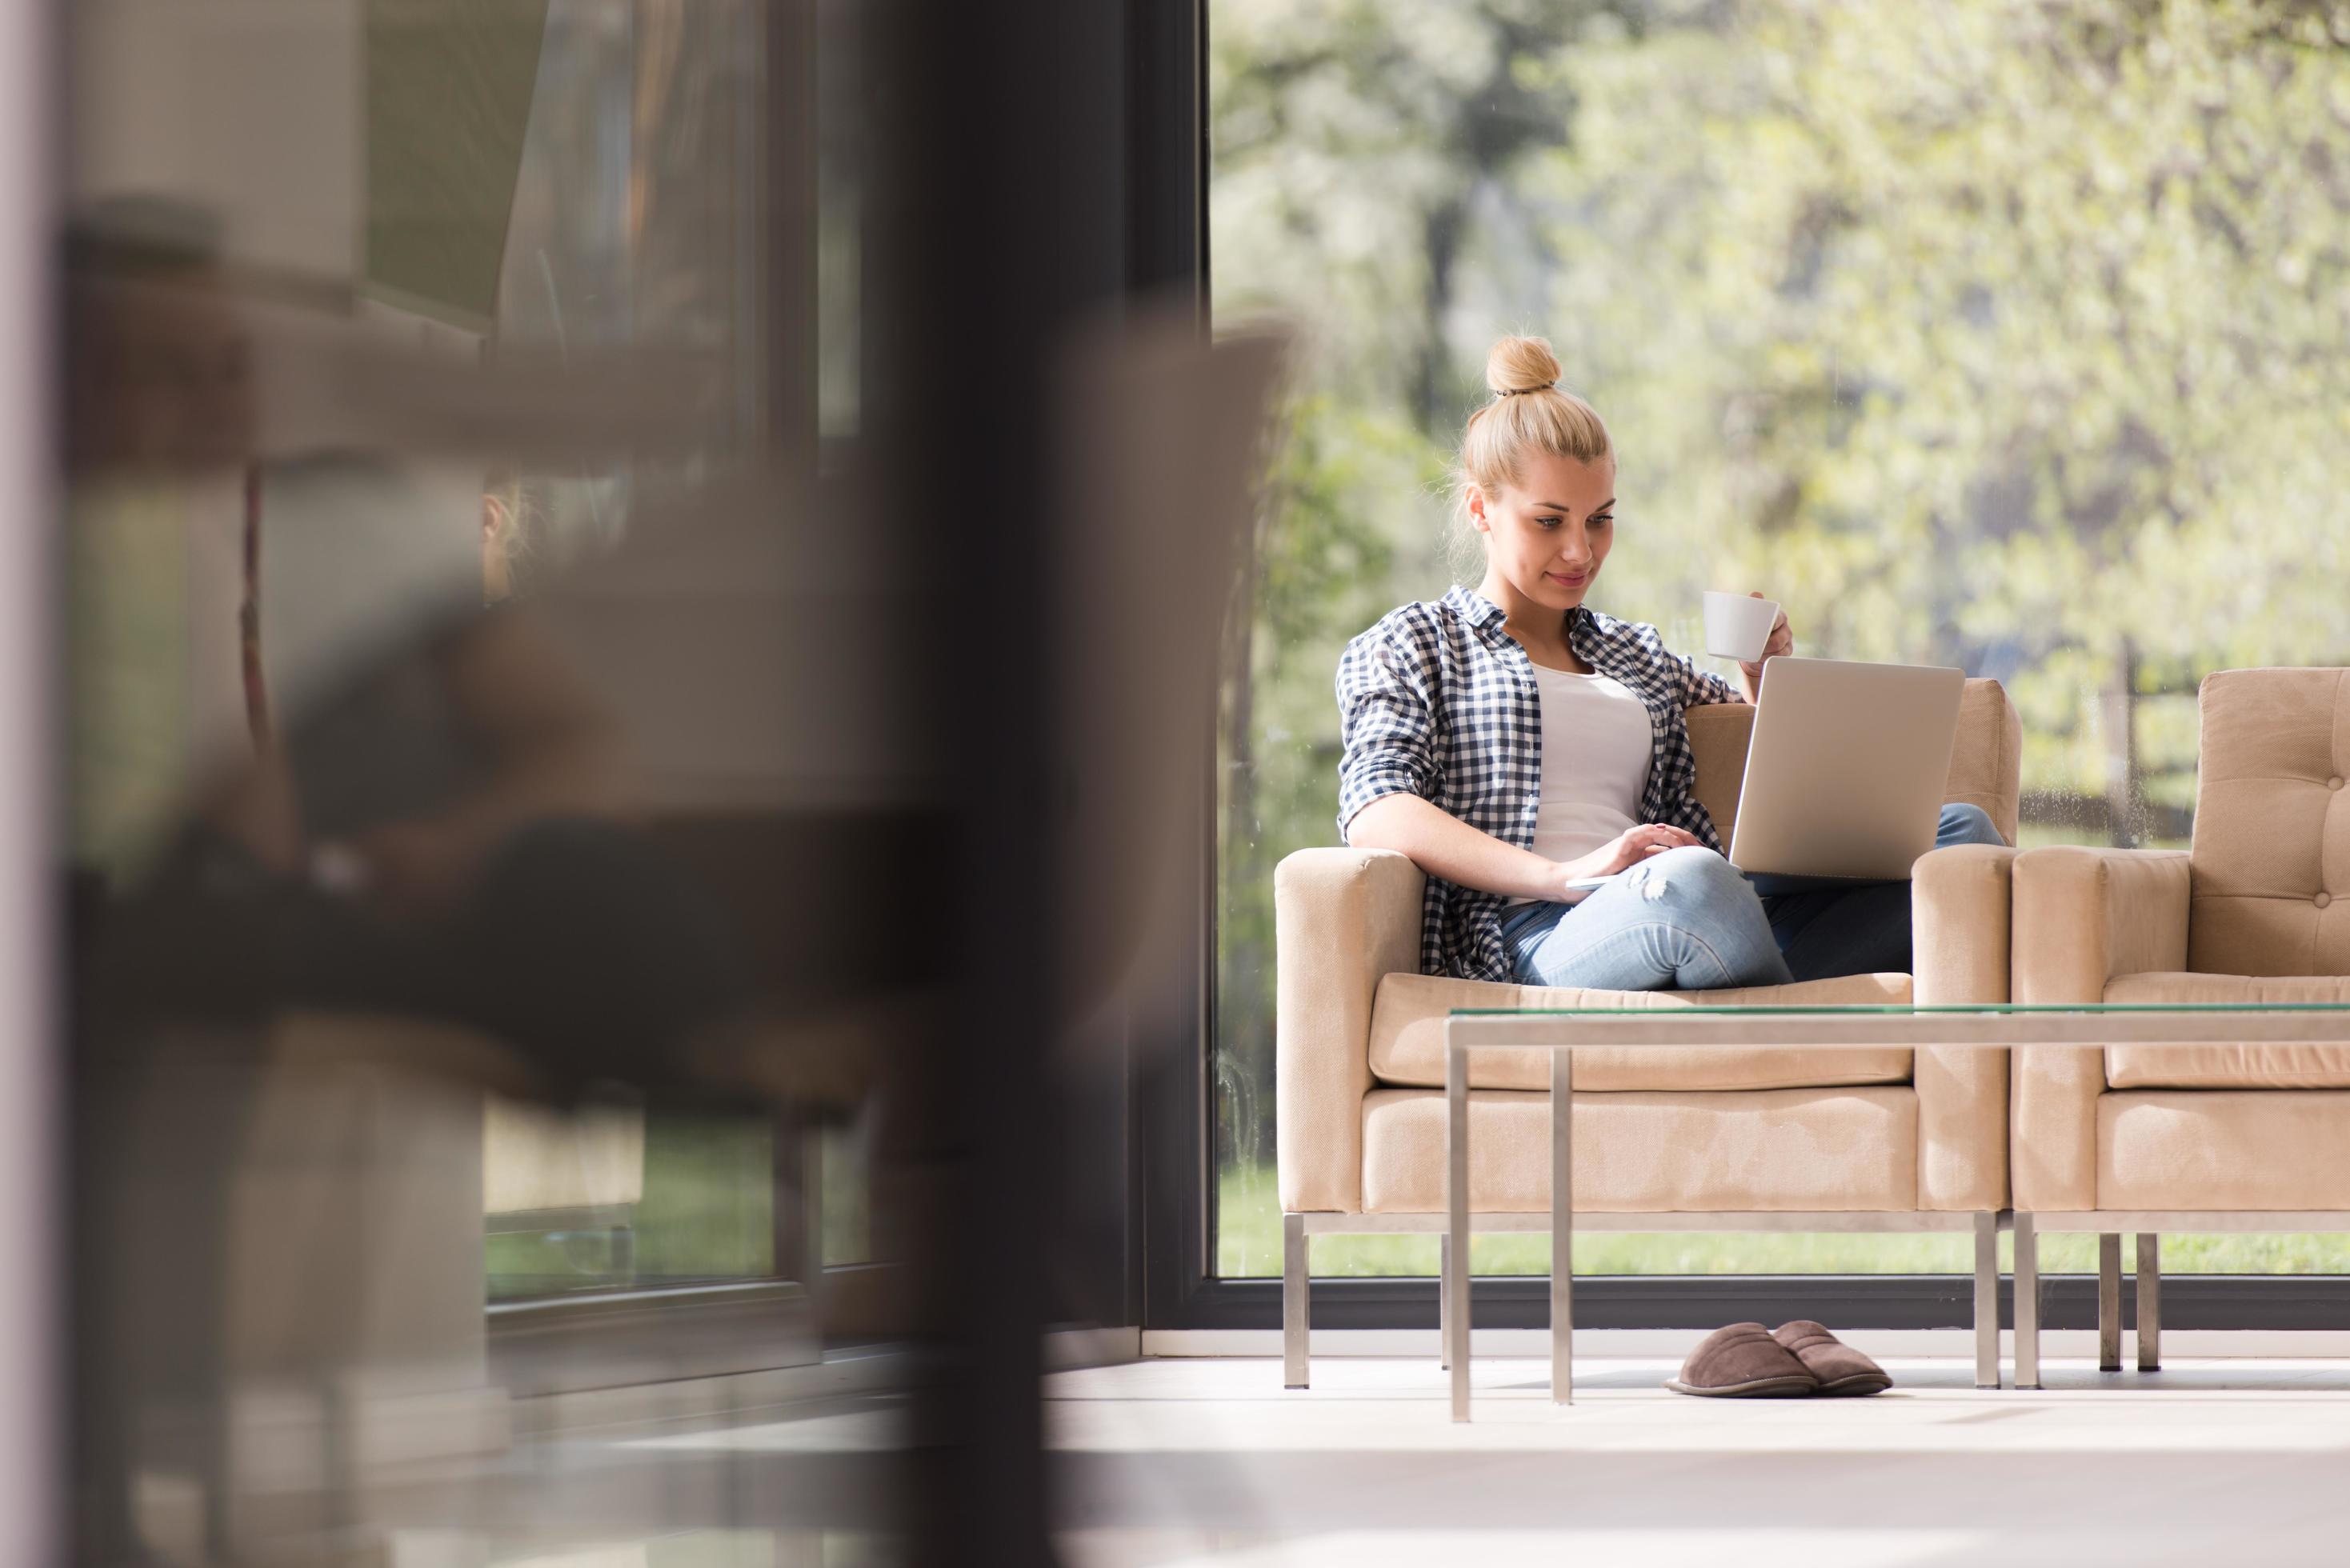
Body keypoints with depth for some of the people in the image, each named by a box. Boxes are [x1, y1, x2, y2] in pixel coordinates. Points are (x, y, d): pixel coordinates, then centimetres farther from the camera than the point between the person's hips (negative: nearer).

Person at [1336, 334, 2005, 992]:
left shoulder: (1637, 655, 35)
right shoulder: (1409, 645, 17)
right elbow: (1374, 816, -3)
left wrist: (1765, 684, 20)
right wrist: (1567, 876, -17)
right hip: (1530, 937, -7)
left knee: (1960, 830, -16)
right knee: (1693, 879, -42)